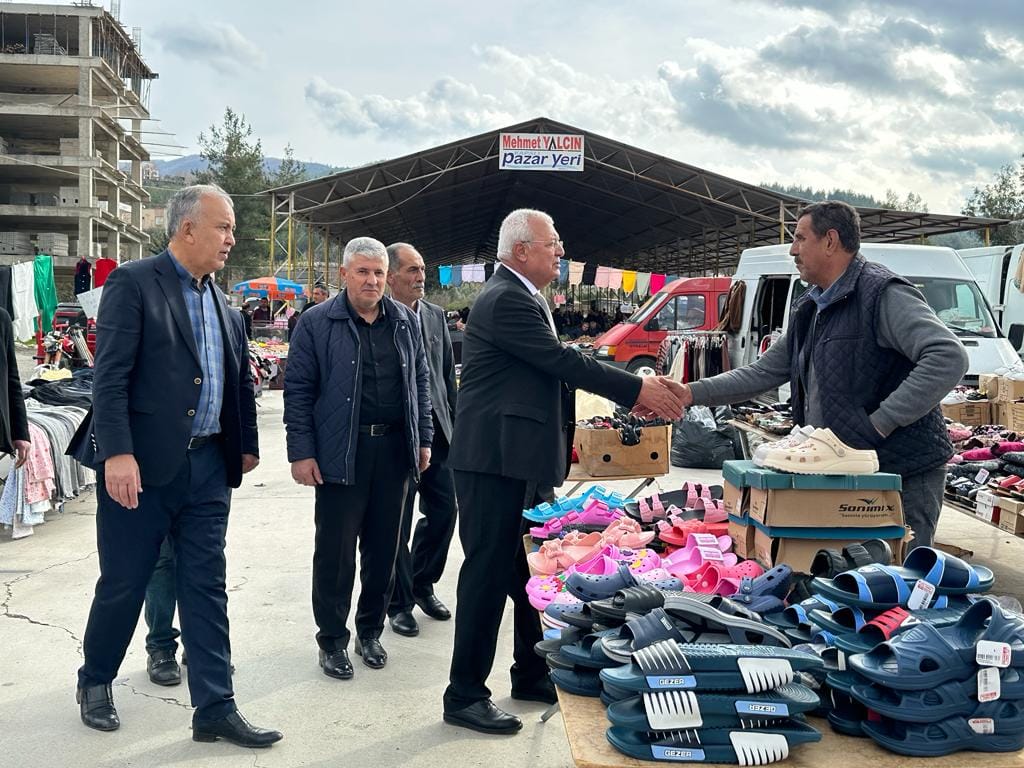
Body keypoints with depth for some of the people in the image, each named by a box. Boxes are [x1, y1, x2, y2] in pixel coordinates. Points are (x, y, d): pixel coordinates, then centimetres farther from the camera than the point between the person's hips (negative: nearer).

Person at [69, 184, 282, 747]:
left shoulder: (220, 303, 13)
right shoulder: (133, 283, -7)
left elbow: (239, 380, 20)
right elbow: (110, 375, -15)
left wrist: (245, 446, 17)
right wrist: (117, 453, -22)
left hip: (207, 467, 6)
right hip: (142, 465, -6)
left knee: (205, 588, 7)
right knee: (123, 583, 7)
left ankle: (215, 709, 12)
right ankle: (95, 682, 31)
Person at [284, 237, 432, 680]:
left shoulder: (405, 321, 10)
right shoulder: (317, 323, -3)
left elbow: (420, 382, 16)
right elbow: (297, 390, -4)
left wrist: (423, 440, 12)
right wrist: (301, 452, -9)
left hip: (394, 451, 4)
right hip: (341, 455, -4)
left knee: (383, 548, 12)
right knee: (336, 552, 2)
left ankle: (370, 632, 27)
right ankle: (332, 640, 16)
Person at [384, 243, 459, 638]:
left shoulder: (436, 315, 10)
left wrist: (452, 424, 12)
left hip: (436, 432, 6)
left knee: (443, 512, 10)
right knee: (397, 523, 4)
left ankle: (422, 586, 30)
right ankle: (399, 603, 18)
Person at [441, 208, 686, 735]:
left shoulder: (522, 297, 16)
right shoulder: (506, 301, -17)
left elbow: (563, 363, 14)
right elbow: (564, 362, -20)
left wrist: (642, 385, 6)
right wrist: (636, 390, -14)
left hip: (522, 460, 10)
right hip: (495, 460, -10)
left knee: (530, 567, 17)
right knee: (489, 572, -4)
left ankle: (532, 675, 31)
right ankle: (464, 696, 6)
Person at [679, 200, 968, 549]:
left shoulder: (883, 295, -14)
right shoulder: (809, 310, 14)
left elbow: (948, 358, -25)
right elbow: (762, 373, 18)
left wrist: (880, 422, -24)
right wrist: (692, 393, 8)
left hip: (902, 476, -9)